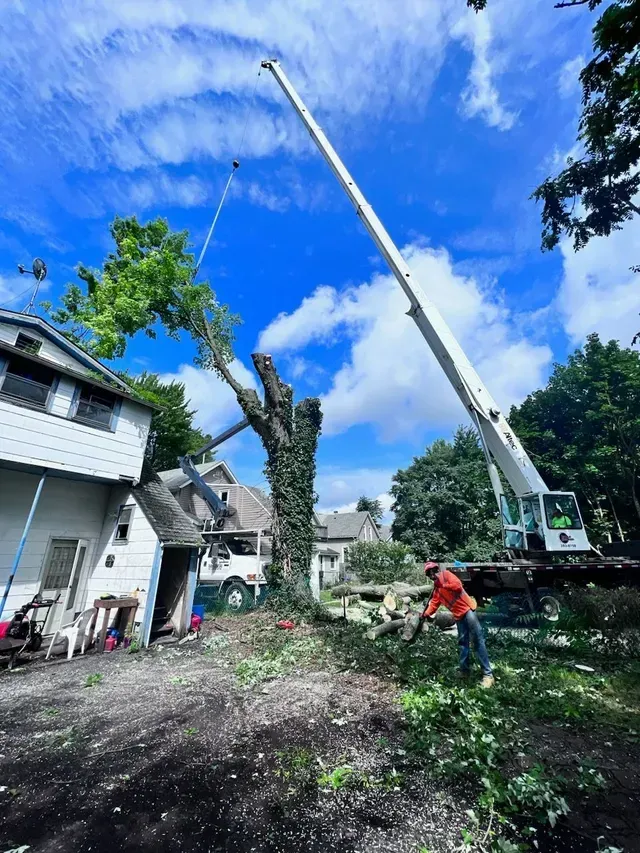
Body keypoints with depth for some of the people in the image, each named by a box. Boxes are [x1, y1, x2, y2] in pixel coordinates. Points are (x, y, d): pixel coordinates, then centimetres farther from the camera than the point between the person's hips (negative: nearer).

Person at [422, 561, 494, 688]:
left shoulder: (446, 574, -8)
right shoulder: (436, 588, 14)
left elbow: (458, 585, -21)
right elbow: (434, 603, 14)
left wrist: (444, 585, -16)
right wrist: (426, 614, 5)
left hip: (467, 609, -8)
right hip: (458, 615, 8)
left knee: (478, 640, -5)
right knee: (463, 642, 13)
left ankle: (488, 674, -2)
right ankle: (465, 670, 23)